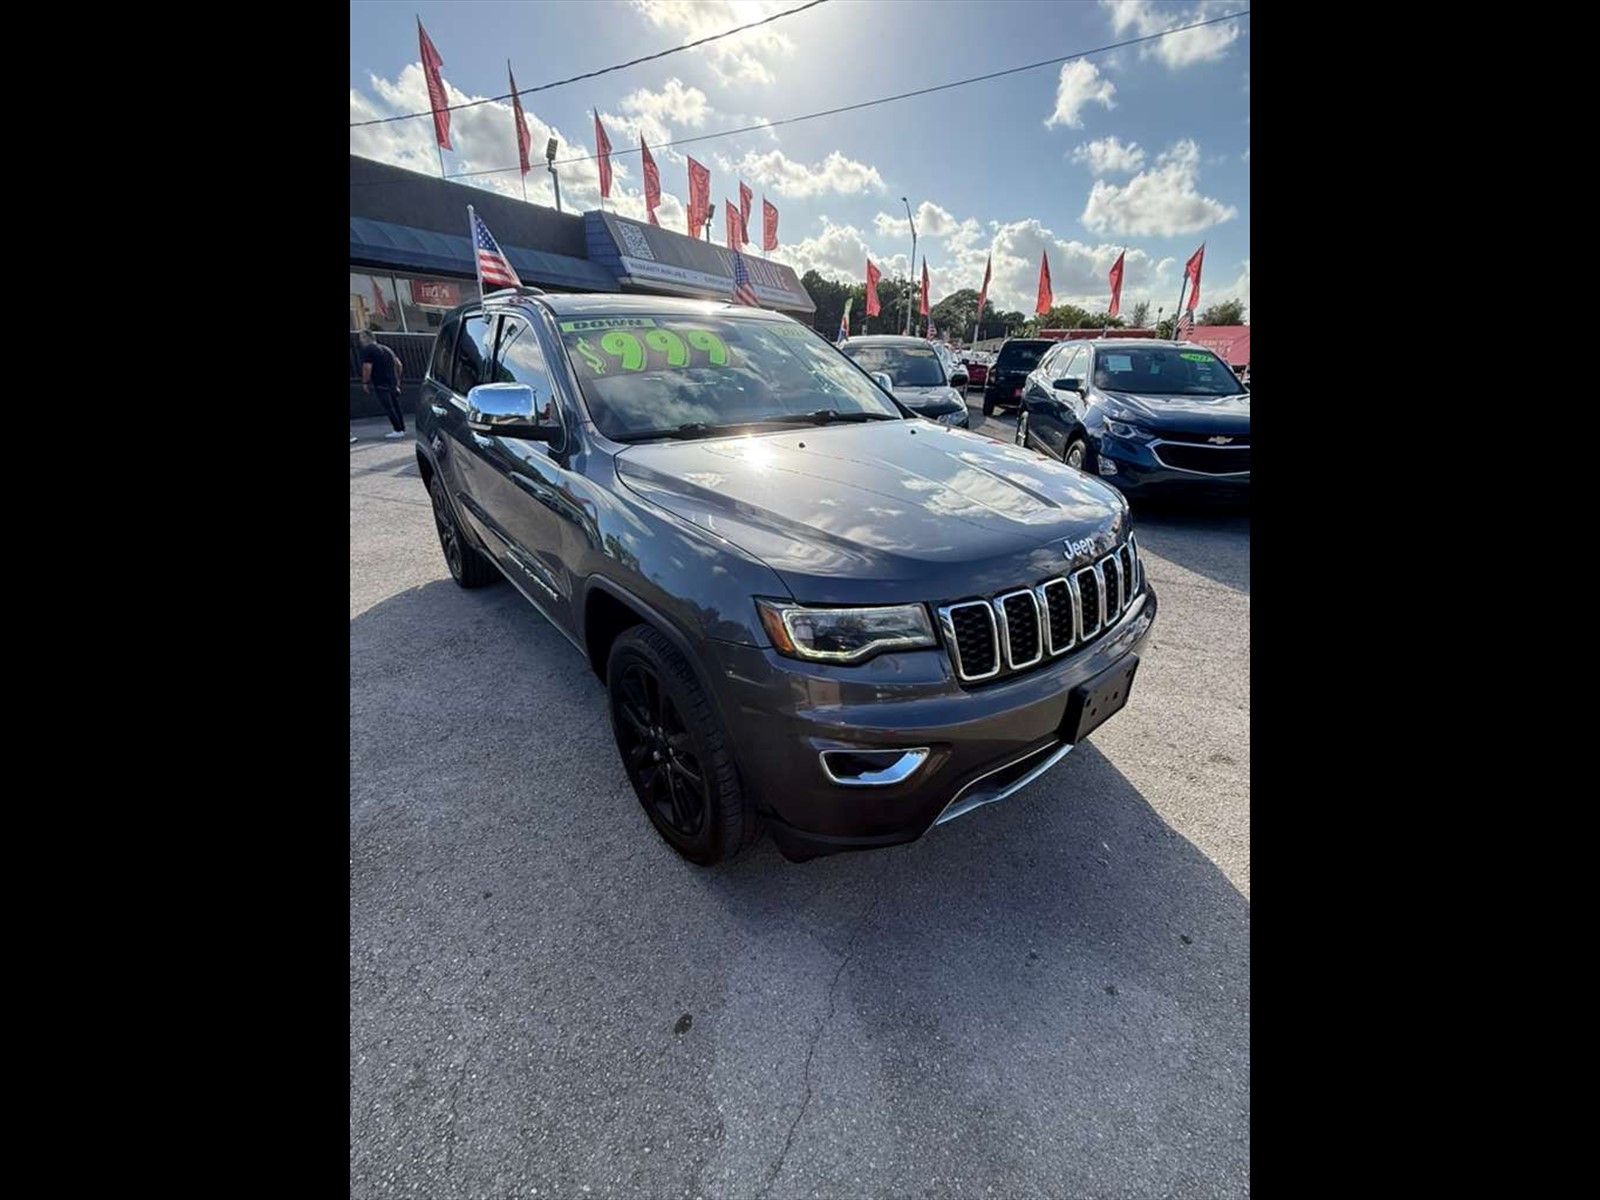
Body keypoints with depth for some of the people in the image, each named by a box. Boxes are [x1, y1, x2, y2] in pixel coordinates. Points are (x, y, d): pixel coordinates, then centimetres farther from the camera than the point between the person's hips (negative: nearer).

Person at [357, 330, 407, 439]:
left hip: (381, 384, -8)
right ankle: (402, 429, 14)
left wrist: (365, 382, -5)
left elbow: (367, 368, -15)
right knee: (396, 406, 12)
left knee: (389, 408, -6)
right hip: (393, 383, 8)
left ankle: (398, 430, -8)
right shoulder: (386, 349, 17)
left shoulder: (367, 350, -7)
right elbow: (399, 365, 17)